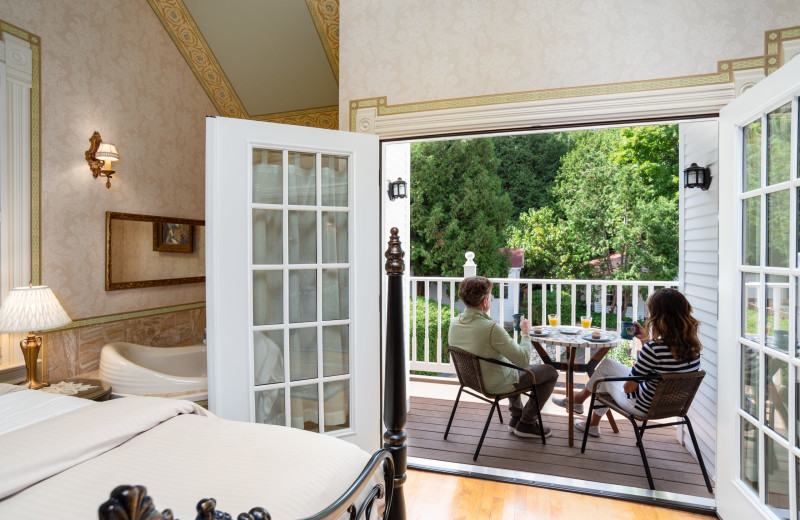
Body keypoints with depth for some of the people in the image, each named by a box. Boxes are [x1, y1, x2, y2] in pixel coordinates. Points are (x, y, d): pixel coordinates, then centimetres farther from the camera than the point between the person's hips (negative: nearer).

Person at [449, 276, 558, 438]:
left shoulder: (454, 323, -11)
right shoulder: (491, 328, -35)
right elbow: (524, 360, -26)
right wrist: (526, 333, -10)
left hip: (472, 378, 8)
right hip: (497, 385, -7)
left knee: (514, 364, 36)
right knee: (551, 372, 10)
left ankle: (516, 417, 40)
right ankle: (526, 423, 19)